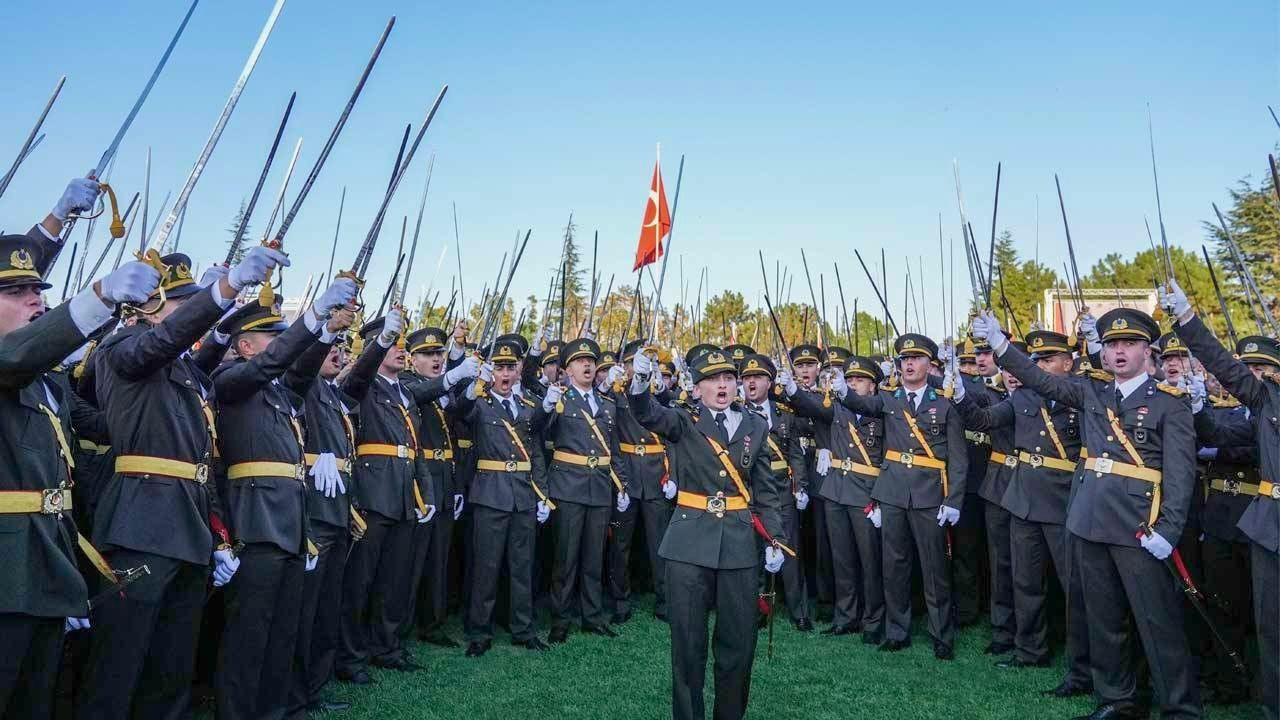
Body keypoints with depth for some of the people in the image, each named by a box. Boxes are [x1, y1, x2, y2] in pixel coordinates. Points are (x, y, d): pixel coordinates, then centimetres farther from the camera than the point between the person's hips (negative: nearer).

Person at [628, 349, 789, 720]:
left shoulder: (756, 426, 8)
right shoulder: (683, 423, 1)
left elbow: (766, 489, 11)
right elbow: (648, 413, -21)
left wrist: (775, 538, 3)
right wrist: (640, 385, -42)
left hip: (740, 543, 2)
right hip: (690, 542, -2)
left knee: (739, 641, 10)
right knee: (688, 641, 5)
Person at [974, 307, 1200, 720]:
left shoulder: (1170, 403, -3)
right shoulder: (1091, 390, 11)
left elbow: (1180, 472, -8)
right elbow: (1041, 380, 7)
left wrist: (1167, 530, -16)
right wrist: (999, 344, -3)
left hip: (1139, 527, -5)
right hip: (1089, 521, 5)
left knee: (1159, 623, 1)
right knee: (1103, 619, 14)